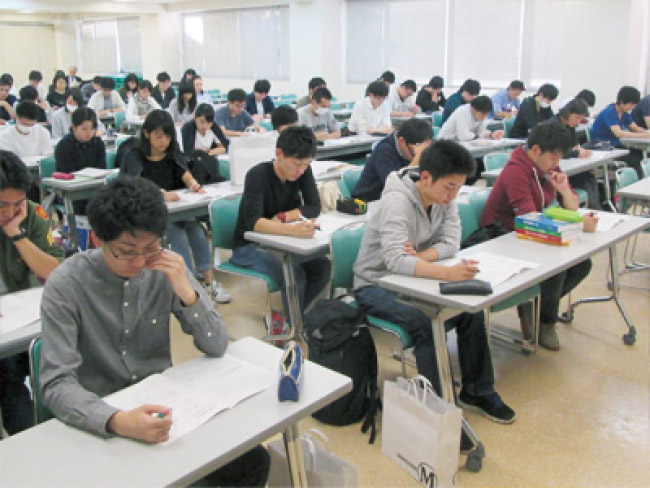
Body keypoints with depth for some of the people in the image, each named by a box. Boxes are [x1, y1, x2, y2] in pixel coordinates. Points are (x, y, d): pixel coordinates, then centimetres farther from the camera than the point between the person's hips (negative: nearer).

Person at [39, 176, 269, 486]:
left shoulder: (166, 268, -7)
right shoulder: (66, 285, -17)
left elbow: (216, 347, -6)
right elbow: (57, 384, -22)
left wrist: (186, 292, -23)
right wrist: (117, 421, -40)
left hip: (163, 403, 4)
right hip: (100, 420, -3)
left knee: (254, 462, -11)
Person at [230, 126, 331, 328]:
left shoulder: (303, 171, -4)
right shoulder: (258, 175, -22)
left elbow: (314, 208, -6)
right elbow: (253, 222, -35)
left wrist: (282, 217, -21)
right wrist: (292, 229, -51)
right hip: (249, 247, -6)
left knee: (323, 266, -18)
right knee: (294, 275, -29)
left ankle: (285, 317, -1)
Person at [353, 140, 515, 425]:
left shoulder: (444, 197, -3)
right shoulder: (397, 201, -27)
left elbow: (451, 242, -8)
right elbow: (395, 259, -39)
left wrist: (420, 257, -27)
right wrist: (447, 273, -51)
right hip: (376, 286, -7)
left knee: (472, 309, -10)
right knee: (428, 324, -30)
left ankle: (476, 392, 6)